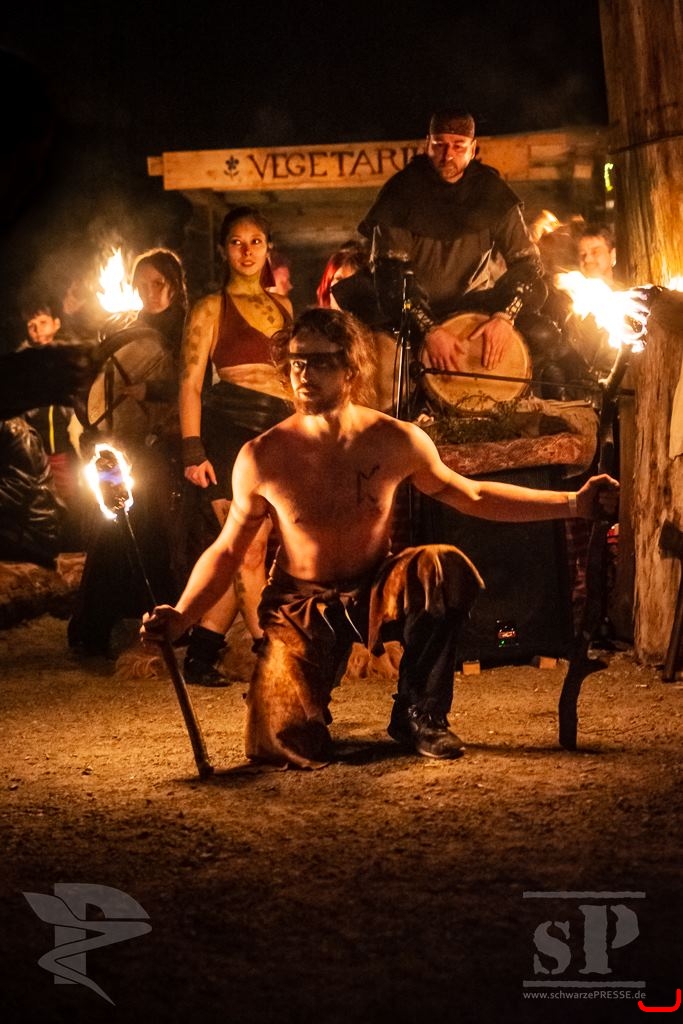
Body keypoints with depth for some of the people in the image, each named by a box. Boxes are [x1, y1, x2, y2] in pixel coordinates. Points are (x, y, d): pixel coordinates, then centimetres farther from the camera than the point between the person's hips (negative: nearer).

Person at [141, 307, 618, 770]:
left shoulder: (396, 441, -10)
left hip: (376, 592, 2)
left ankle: (420, 715, -8)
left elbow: (471, 496, 4)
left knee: (443, 565, -32)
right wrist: (181, 616, -19)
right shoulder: (262, 457, -14)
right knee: (286, 744, -23)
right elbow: (226, 550, -3)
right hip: (302, 606, -1)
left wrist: (573, 503, -1)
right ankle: (311, 692, 19)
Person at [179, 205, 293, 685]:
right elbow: (191, 383, -3)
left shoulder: (282, 306, 18)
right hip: (230, 429, -5)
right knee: (251, 548, -8)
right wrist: (194, 451, -12)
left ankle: (201, 656, 10)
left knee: (238, 553, 2)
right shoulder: (212, 308, 3)